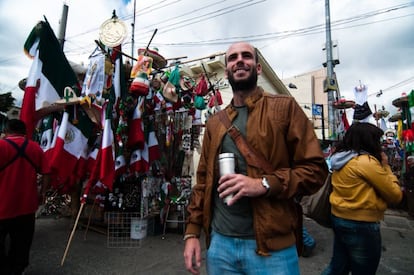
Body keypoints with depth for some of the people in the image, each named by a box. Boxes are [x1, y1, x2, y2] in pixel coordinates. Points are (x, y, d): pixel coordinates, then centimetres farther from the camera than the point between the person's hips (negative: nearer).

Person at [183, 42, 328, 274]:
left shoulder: (285, 107, -3)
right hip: (219, 242, 4)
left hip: (271, 246, -3)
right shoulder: (215, 123, 9)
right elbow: (203, 181, 10)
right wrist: (192, 231, 4)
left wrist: (264, 184, -21)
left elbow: (315, 169, -7)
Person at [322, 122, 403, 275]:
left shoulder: (339, 159, 4)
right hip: (361, 225, -7)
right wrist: (385, 166, -3)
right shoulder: (368, 161, -20)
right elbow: (396, 195, -11)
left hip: (339, 219, 7)